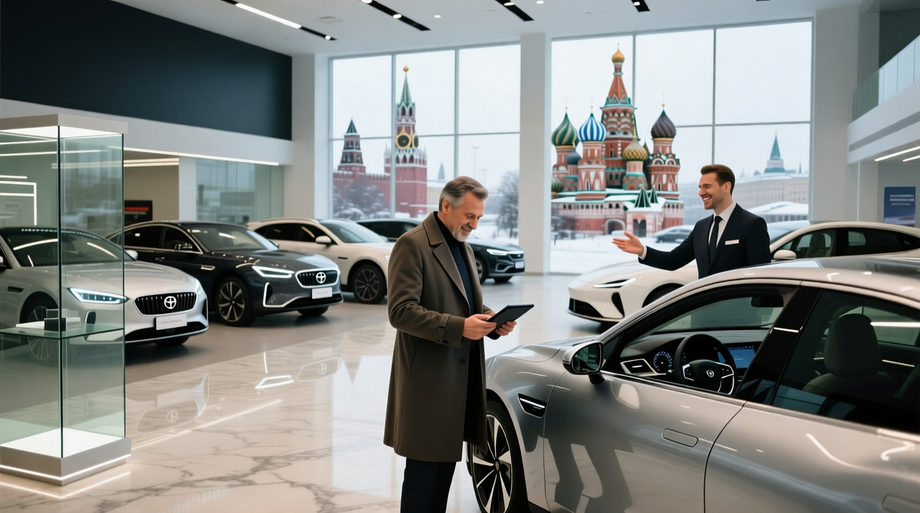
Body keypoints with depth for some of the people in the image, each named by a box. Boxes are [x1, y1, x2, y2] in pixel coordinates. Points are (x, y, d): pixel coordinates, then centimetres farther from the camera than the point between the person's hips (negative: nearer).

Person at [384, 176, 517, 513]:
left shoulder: (462, 246, 16)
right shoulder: (412, 245, -11)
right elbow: (401, 311, -19)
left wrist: (492, 321, 1)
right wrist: (459, 327, -25)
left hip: (461, 373, 8)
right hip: (429, 376, -8)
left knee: (445, 461, 14)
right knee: (426, 469, 0)